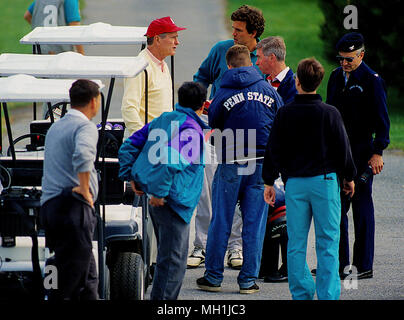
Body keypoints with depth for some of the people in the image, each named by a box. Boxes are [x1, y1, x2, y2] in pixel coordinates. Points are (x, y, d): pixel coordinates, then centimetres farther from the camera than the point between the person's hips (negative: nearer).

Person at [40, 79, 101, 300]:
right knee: (70, 276, -8)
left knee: (87, 275, 15)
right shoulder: (85, 127, -9)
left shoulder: (55, 127, 20)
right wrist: (85, 190, -19)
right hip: (74, 207, -9)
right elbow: (82, 156, -29)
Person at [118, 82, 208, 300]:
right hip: (173, 200, -9)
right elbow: (172, 161, -28)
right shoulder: (190, 129, -13)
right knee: (173, 260, -5)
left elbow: (128, 147, 16)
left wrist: (130, 176, 15)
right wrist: (160, 192, -23)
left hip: (158, 200, 9)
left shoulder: (162, 120, 15)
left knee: (168, 256, 22)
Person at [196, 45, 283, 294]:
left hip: (230, 164, -2)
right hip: (262, 165, 2)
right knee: (255, 223, 6)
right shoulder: (269, 91, 1)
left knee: (221, 222, 7)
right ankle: (248, 280, 6)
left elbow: (213, 127, 1)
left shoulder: (223, 95, -7)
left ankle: (213, 277, 11)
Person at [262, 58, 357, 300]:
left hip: (295, 183, 1)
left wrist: (269, 182, 11)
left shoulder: (285, 114, -2)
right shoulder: (330, 114, -6)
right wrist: (349, 177, 15)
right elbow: (343, 149, 0)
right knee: (328, 243, 2)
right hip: (325, 180, -1)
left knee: (296, 243, 8)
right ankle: (328, 295, -3)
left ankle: (301, 293, 9)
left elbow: (274, 150, 2)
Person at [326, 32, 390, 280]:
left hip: (361, 153, -6)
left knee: (362, 208, -2)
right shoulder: (336, 77, 11)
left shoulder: (372, 81, -8)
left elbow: (382, 120, -9)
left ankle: (364, 266, 3)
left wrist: (378, 152, -15)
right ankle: (339, 262, 15)